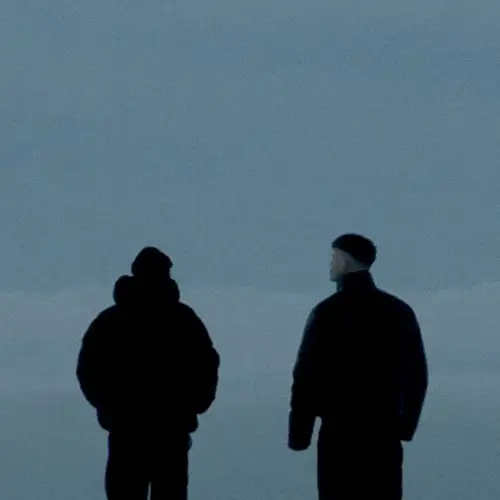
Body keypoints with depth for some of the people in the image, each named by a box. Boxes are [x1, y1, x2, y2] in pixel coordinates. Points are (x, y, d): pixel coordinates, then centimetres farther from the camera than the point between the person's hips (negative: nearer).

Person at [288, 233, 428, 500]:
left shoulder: (328, 313, -7)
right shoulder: (399, 312, 8)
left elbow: (306, 376, -9)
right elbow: (416, 375, 11)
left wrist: (299, 432, -3)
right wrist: (406, 426, 18)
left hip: (340, 431, -4)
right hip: (385, 432, 4)